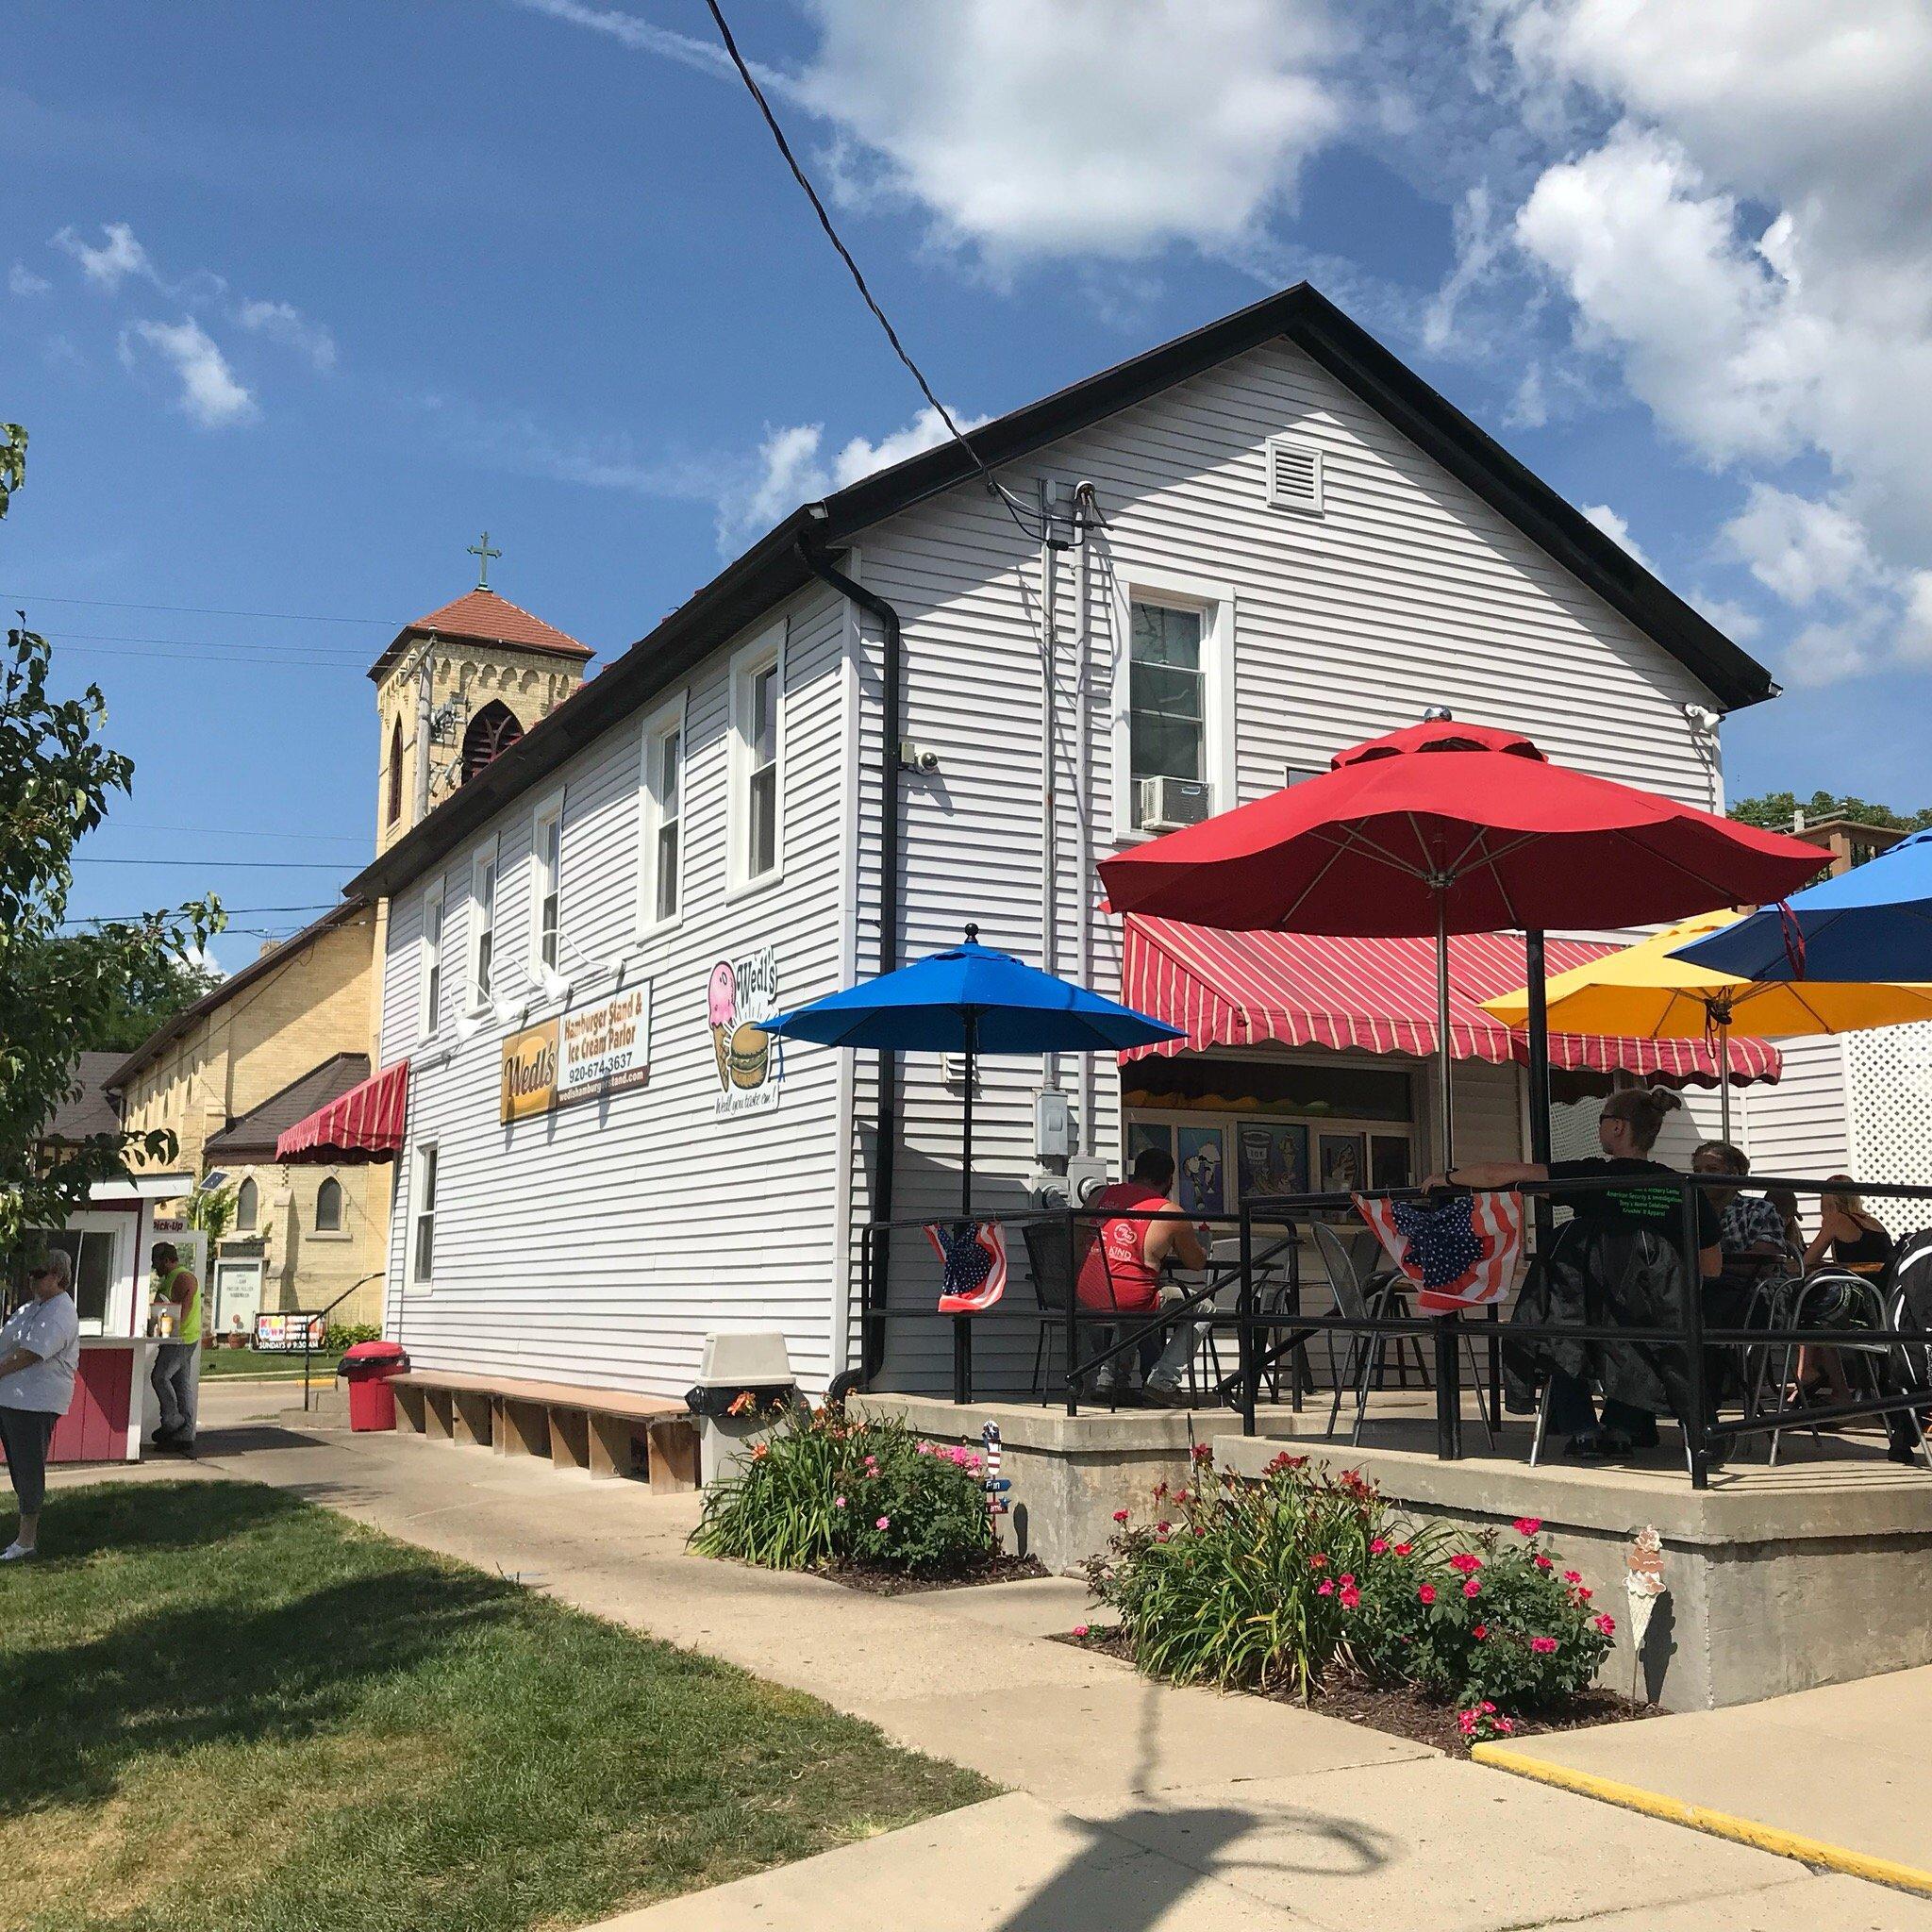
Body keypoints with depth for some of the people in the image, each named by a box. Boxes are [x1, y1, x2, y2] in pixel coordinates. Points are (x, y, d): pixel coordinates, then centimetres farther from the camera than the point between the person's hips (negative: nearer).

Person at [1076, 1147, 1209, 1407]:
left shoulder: (1102, 1196, 12)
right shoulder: (1169, 1213, -2)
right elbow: (1198, 1262, 10)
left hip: (1083, 1297, 6)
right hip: (1127, 1302, -6)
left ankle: (1109, 1374, 29)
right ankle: (1163, 1380, 6)